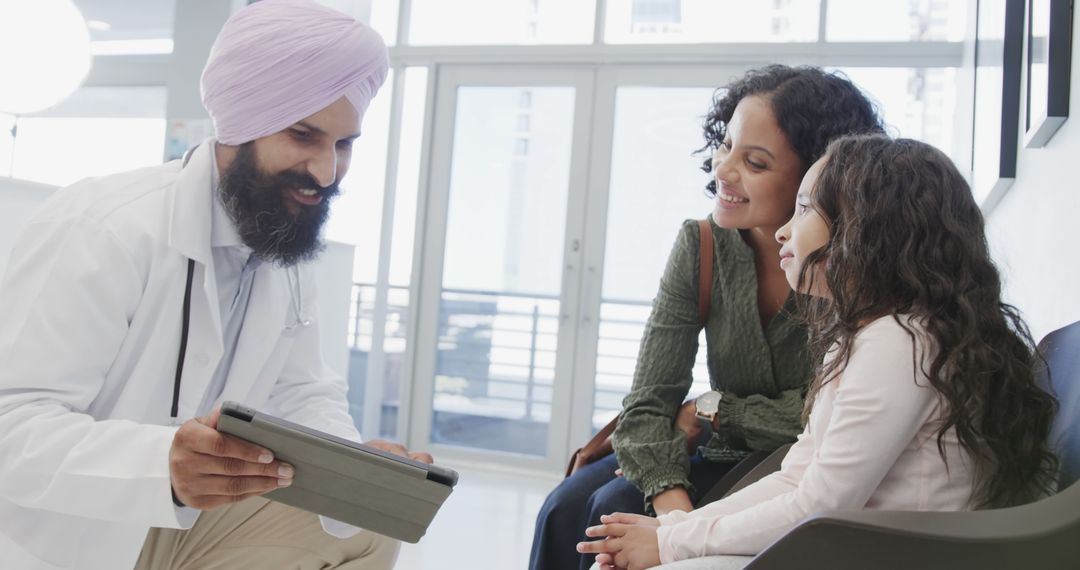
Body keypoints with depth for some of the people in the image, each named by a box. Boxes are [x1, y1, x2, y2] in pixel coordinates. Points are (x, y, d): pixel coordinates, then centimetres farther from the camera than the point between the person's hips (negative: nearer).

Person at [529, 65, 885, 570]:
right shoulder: (701, 247, -9)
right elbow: (647, 406, -13)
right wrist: (672, 501, -30)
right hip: (724, 459, 4)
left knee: (617, 509, -22)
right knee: (566, 507, -17)